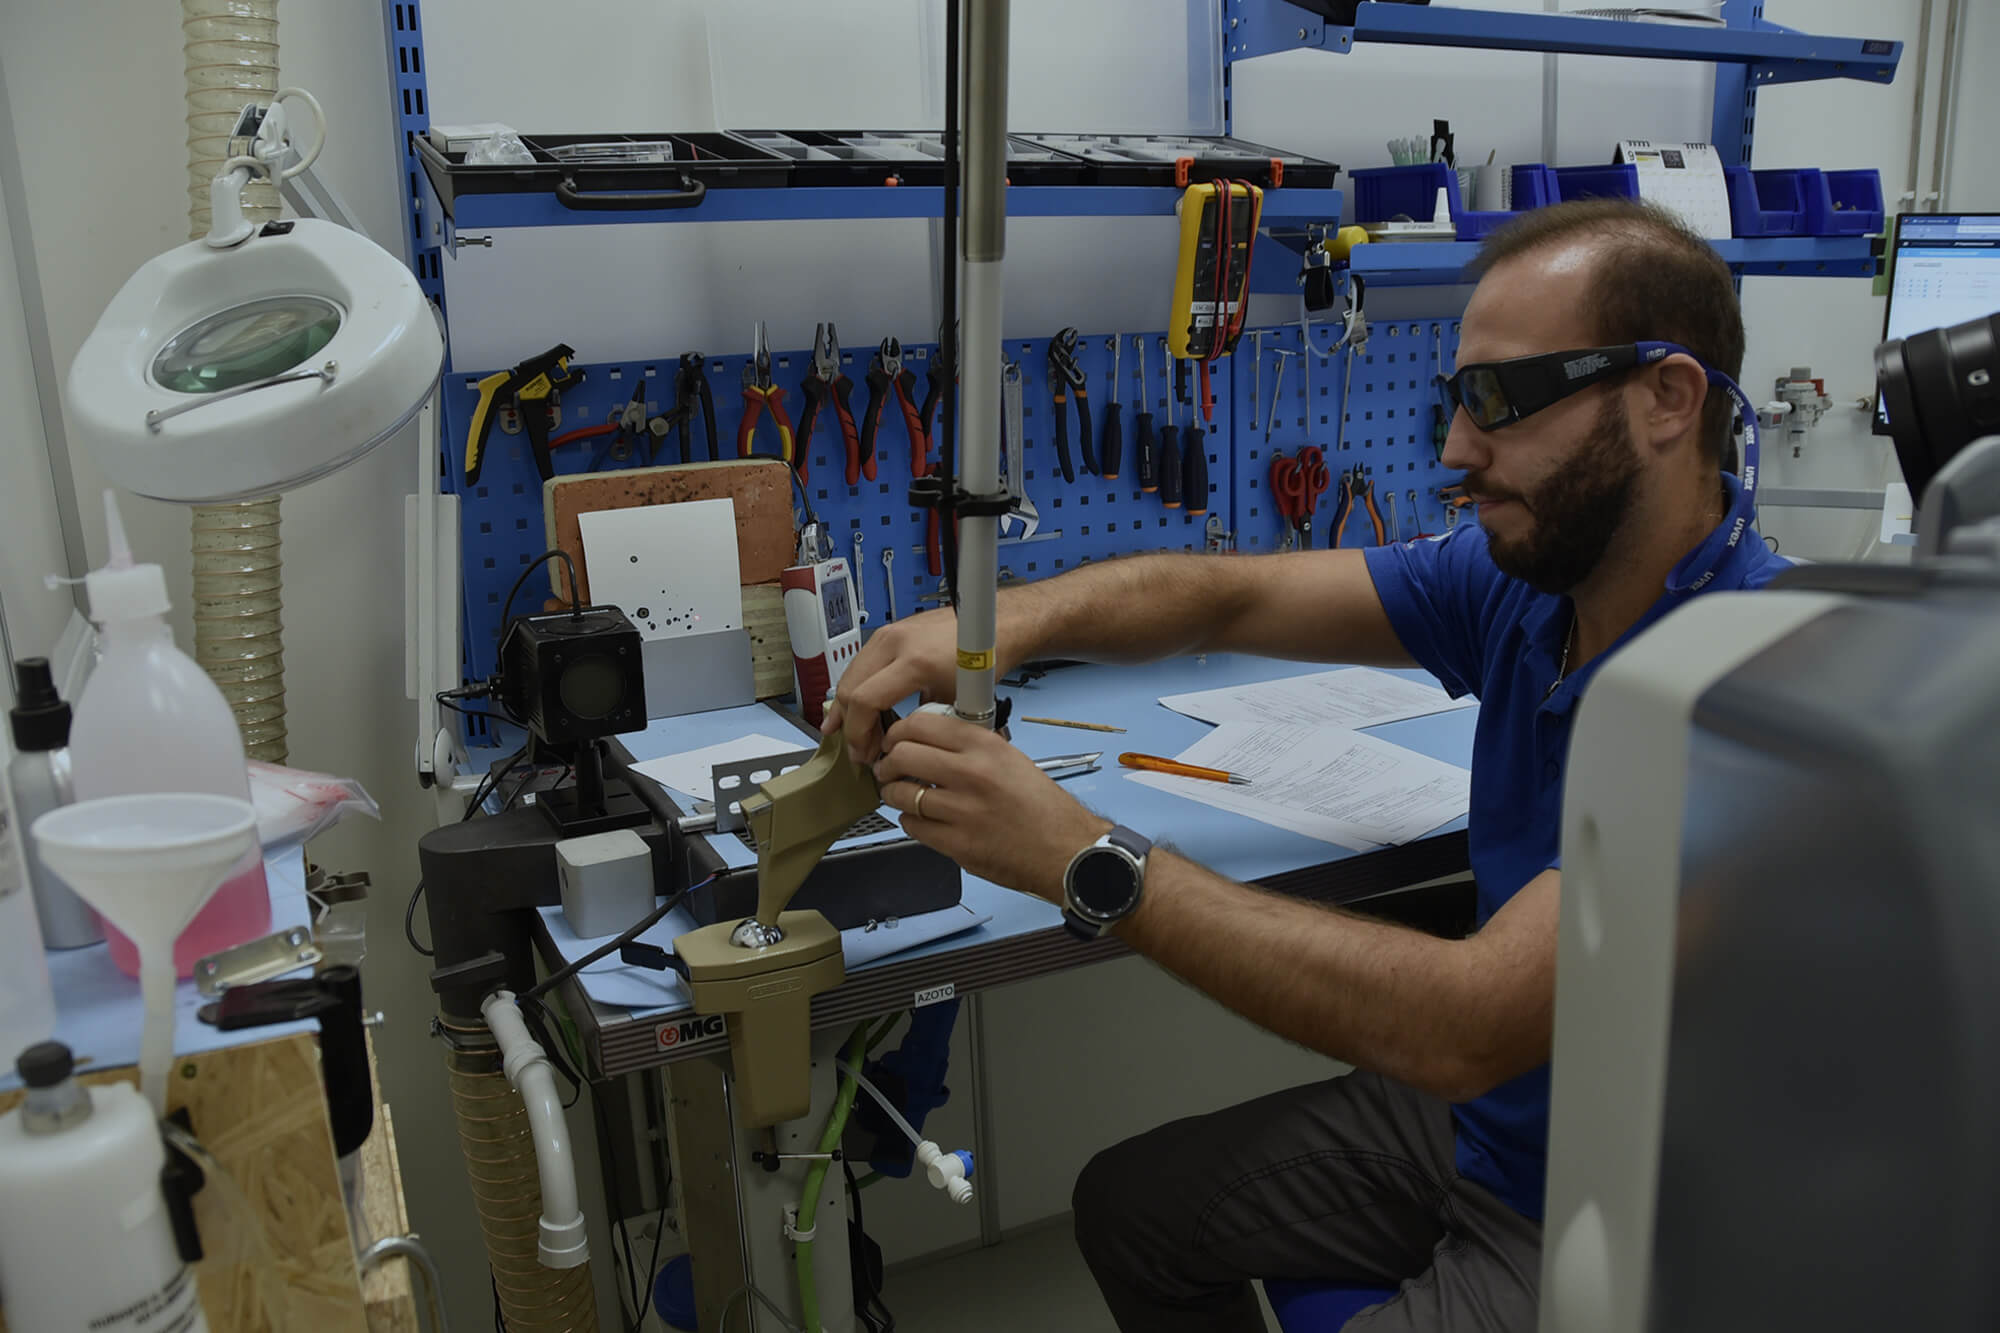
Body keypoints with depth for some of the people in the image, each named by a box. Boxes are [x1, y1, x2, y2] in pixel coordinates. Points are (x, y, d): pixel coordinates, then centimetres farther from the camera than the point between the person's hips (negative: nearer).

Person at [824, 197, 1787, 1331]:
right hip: (1474, 1115, 7)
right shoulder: (1524, 573, -6)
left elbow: (1468, 1026, -37)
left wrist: (1081, 855, -36)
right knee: (1132, 1206, 14)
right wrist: (1005, 622, -20)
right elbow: (1229, 597, -1)